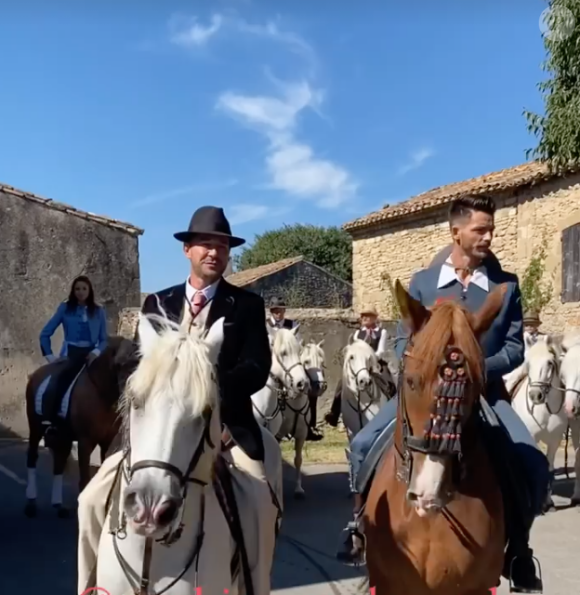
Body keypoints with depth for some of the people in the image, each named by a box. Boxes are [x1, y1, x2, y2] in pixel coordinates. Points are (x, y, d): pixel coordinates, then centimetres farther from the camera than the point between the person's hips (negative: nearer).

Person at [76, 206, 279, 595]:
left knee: (260, 502, -23)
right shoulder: (158, 303, 12)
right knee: (94, 497, -9)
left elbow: (258, 369, -5)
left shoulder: (247, 305, 5)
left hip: (225, 424, -2)